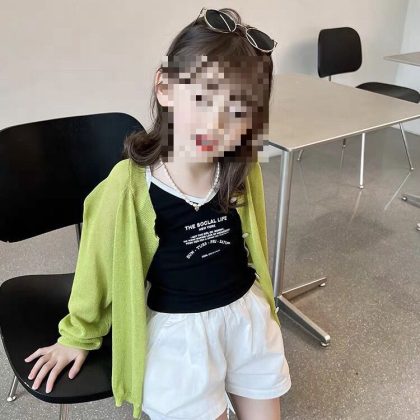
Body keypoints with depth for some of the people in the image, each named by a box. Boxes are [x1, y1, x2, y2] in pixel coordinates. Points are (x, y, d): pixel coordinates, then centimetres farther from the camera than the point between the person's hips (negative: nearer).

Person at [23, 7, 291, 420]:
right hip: (178, 331, -4)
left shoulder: (244, 171, -12)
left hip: (247, 313, 4)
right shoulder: (130, 184, -23)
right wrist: (77, 334, 8)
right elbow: (99, 260, -7)